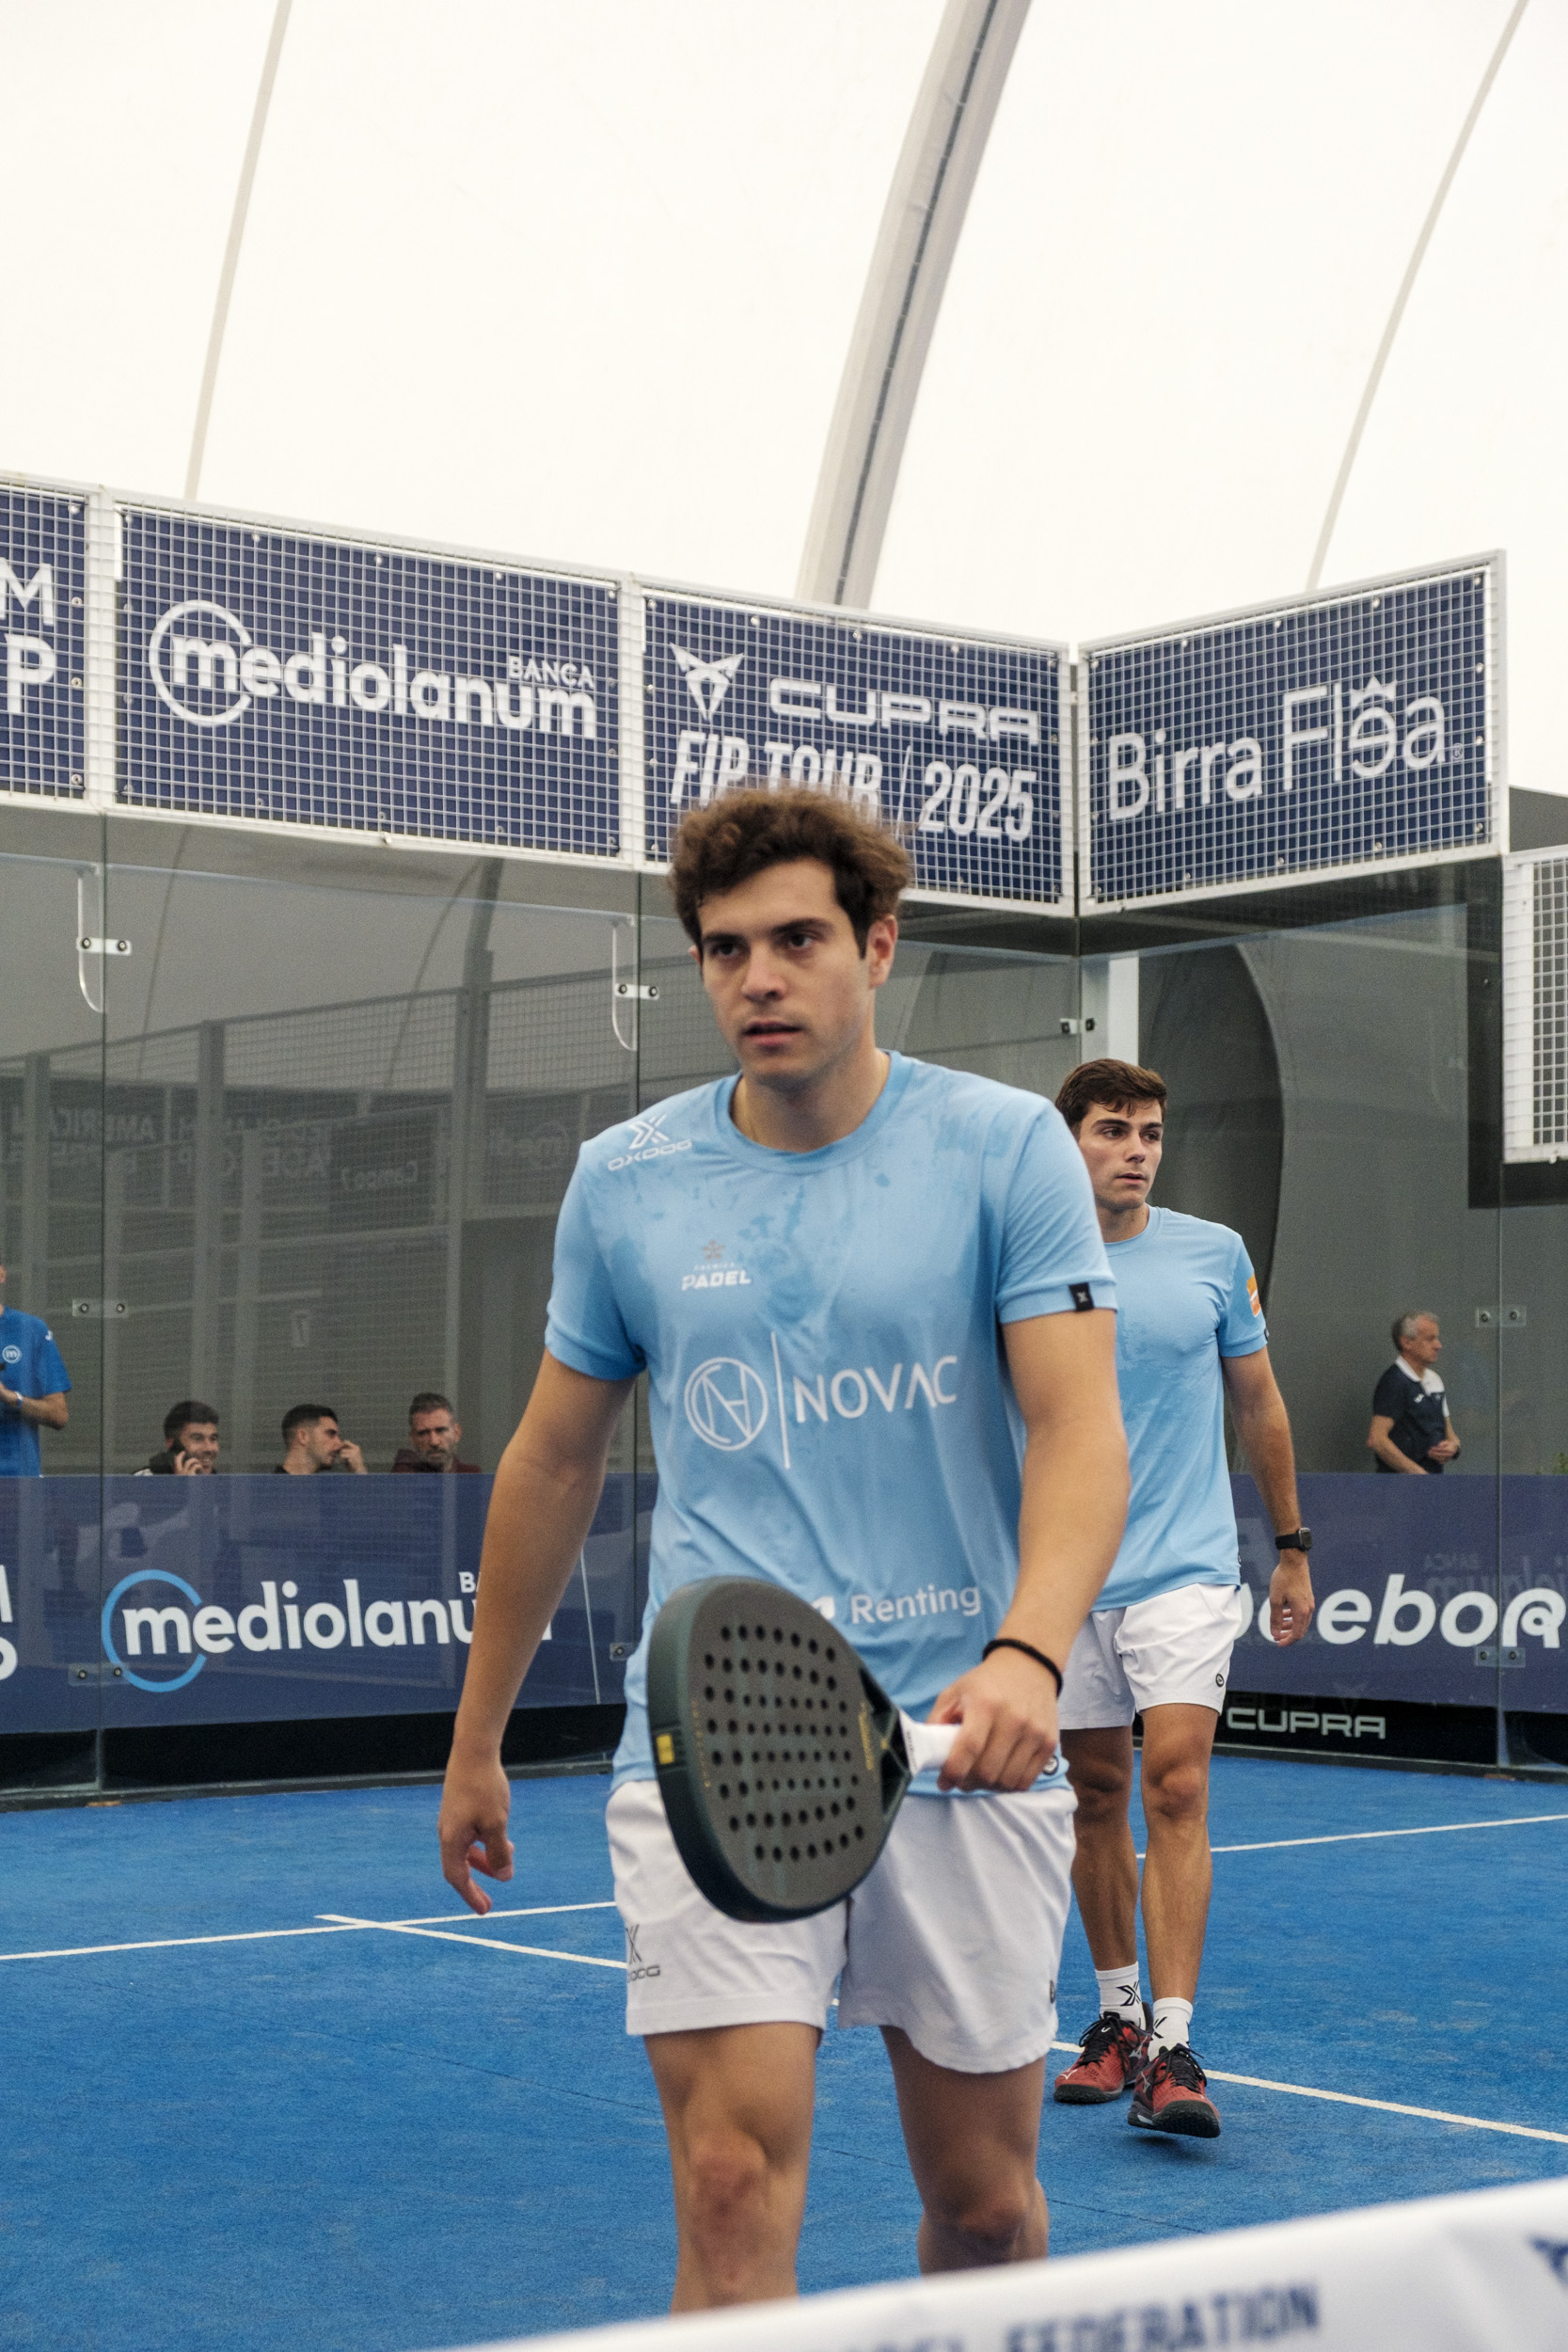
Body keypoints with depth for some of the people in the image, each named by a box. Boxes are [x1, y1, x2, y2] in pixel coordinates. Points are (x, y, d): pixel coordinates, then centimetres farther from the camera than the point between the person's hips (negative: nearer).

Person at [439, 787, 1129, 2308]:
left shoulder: (1006, 1145, -1)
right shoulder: (623, 1180, 5)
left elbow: (1079, 1428, -10)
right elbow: (554, 1461, 15)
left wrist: (1028, 1653, -29)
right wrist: (478, 1739, 19)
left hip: (962, 1736, 0)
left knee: (985, 2200, 10)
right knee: (734, 2190, -12)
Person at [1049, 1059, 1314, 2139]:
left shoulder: (1216, 1254, 2)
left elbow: (1259, 1405, 12)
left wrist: (1294, 1546, 14)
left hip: (1186, 1568, -1)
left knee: (1175, 1786, -13)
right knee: (1097, 1795, 10)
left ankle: (1172, 2048, -14)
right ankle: (1119, 2012, 25)